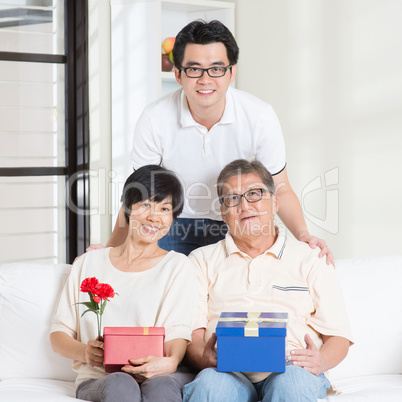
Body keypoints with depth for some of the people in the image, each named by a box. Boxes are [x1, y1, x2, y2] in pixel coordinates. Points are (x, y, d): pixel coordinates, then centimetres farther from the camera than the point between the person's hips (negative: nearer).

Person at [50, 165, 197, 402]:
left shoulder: (178, 266, 12)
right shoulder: (89, 263, 18)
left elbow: (178, 331, -2)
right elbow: (59, 332, 15)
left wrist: (170, 361, -26)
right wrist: (84, 352, -9)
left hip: (162, 376, -1)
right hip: (99, 380, 1)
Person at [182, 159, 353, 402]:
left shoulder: (310, 259, 19)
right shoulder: (203, 260, 20)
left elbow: (338, 337, 13)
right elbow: (191, 336, 10)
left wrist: (320, 361, -10)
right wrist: (205, 359, -14)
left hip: (291, 369, 1)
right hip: (228, 372, 0)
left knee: (293, 382, -36)